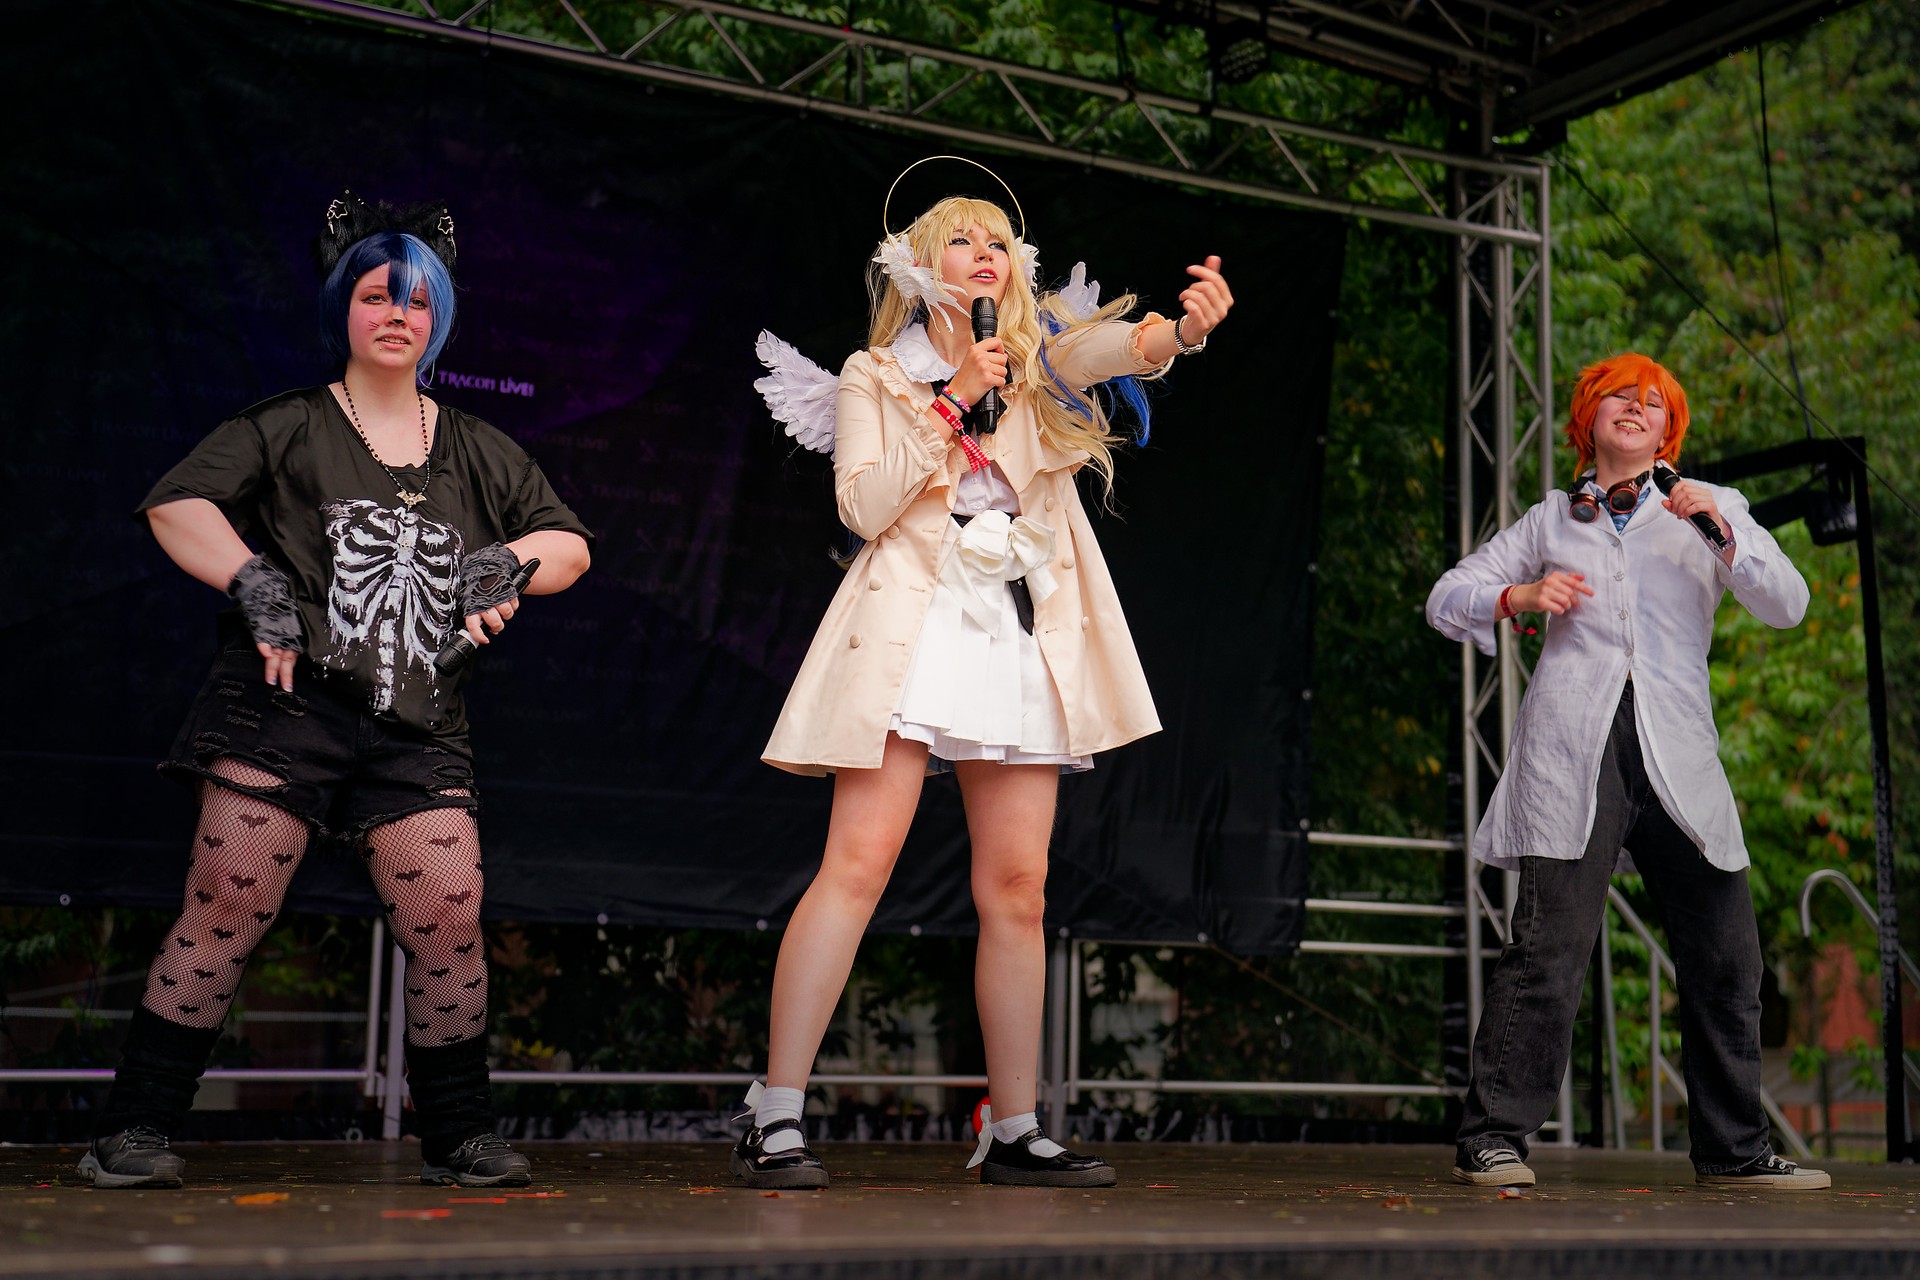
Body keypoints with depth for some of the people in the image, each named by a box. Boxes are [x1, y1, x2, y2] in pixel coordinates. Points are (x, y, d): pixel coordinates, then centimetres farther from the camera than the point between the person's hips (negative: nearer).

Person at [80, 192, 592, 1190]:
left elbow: (570, 544, 21)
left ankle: (460, 1137, 10)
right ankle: (133, 1132, 4)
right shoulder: (286, 430, 9)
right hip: (283, 706, -3)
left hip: (416, 731, 3)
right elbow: (176, 504, -1)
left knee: (448, 927, -5)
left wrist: (509, 564, 1)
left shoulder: (477, 453, 20)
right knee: (224, 911, -8)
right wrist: (251, 581, -15)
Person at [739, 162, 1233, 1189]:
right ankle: (774, 1122, -10)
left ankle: (1014, 1133, 11)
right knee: (856, 868, -12)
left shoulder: (1039, 360, 16)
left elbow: (1119, 347, -6)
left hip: (1022, 639, 4)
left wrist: (1185, 326, -28)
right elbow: (863, 505, -4)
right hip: (912, 632, -3)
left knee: (1016, 889, 3)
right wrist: (952, 402, -8)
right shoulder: (875, 376, 10)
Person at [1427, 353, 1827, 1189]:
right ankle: (1491, 1138, -4)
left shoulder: (1709, 509, 19)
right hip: (1575, 745, -2)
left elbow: (1787, 607, 6)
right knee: (1550, 944, -11)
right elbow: (1446, 600, 18)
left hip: (1677, 751, 2)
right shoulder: (1551, 519, 18)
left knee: (1725, 952, 2)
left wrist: (1722, 528, -8)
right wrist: (1519, 598, -2)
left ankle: (1733, 1150, 16)